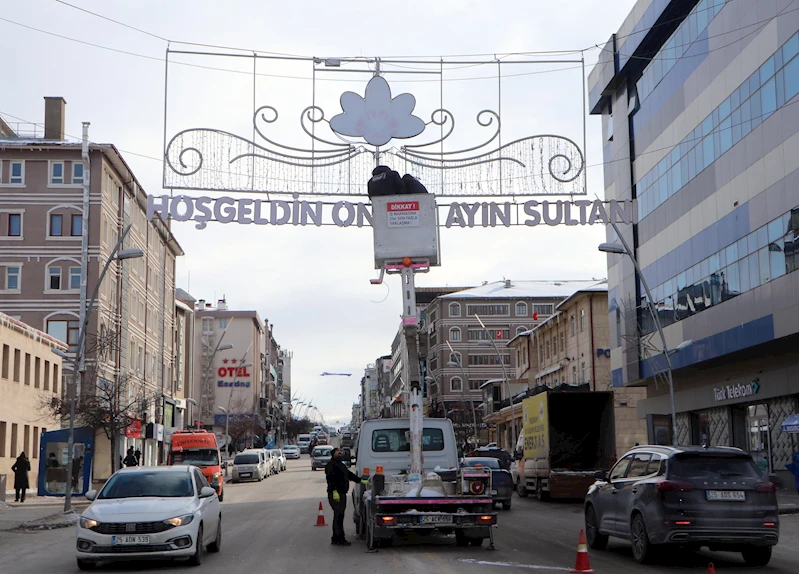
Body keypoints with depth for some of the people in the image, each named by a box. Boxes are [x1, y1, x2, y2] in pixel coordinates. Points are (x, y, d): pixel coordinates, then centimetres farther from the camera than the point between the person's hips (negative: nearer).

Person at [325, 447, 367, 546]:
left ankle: (335, 539, 17)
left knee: (339, 516, 12)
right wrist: (334, 491, -29)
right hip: (335, 494, -10)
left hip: (342, 493, 10)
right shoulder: (331, 465, -9)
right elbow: (330, 479, -20)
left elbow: (350, 475, 30)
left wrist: (362, 481, 24)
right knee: (338, 516, -11)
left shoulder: (341, 465, 23)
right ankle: (339, 539, -10)